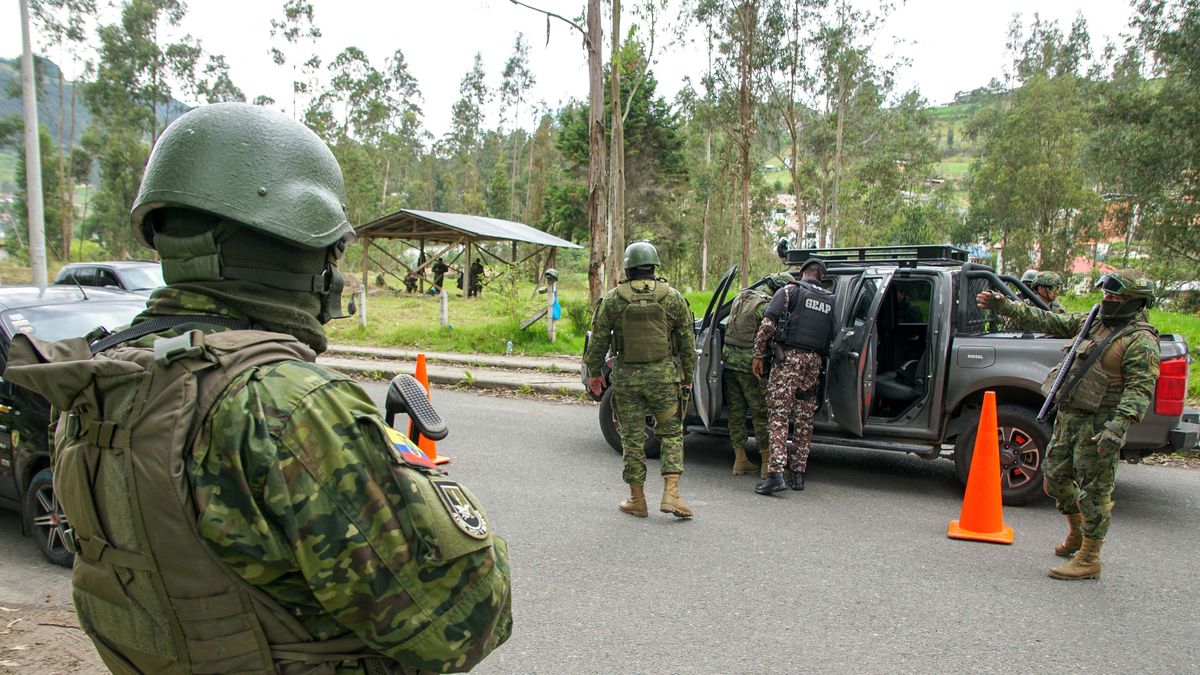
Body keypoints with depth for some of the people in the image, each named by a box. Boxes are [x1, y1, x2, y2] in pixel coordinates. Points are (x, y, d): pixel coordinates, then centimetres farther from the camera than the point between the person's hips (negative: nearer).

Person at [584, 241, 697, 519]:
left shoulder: (613, 299, -2)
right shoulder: (672, 297, 1)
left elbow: (599, 339, 1)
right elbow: (687, 341, 5)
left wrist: (594, 372, 13)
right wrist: (687, 376, 14)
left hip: (626, 377, 0)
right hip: (664, 375, 0)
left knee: (632, 438, 8)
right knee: (671, 433, 11)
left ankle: (637, 499, 16)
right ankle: (671, 493, 1)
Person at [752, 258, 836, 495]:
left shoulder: (790, 291, 2)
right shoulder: (830, 301, 17)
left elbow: (768, 324, -7)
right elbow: (831, 337, 12)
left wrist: (759, 355, -3)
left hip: (789, 358, -5)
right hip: (814, 360, 5)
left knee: (778, 415, -8)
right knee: (805, 419, 11)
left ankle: (775, 473, -18)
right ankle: (798, 474, 16)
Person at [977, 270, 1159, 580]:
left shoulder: (1140, 340, -11)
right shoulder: (1092, 322, 12)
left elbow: (1140, 389, -19)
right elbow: (1048, 321, 13)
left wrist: (1119, 427, -30)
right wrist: (1004, 306, 6)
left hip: (1099, 424, -8)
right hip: (1068, 415, 8)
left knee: (1094, 490, 0)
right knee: (1056, 477, 17)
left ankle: (1088, 560, 10)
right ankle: (1076, 532, 40)